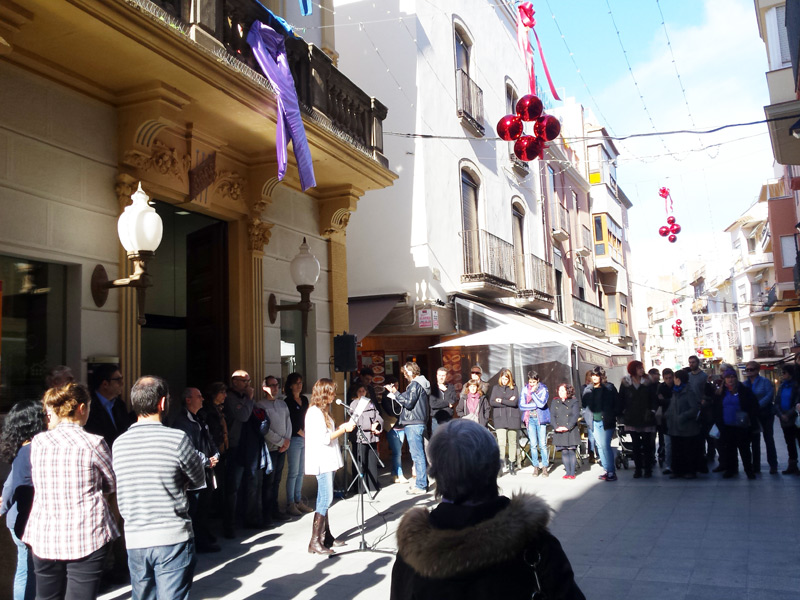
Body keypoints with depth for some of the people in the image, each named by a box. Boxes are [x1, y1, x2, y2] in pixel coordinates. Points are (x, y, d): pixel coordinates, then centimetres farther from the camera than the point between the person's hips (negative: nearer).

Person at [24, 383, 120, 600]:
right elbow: (113, 484, 3)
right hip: (86, 537, -4)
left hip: (45, 536, 4)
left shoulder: (37, 442, 2)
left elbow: (39, 482, 13)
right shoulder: (94, 443, -10)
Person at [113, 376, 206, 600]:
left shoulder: (119, 443, 1)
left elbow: (121, 492, 11)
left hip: (135, 540, 5)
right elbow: (199, 481, 0)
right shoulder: (177, 439, -13)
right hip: (173, 539, -5)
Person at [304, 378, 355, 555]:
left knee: (324, 499, 13)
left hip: (328, 461, 10)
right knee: (325, 499, -10)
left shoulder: (322, 411, 17)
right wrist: (344, 429, -13)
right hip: (321, 462, -10)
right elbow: (323, 439, -20)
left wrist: (341, 428, 9)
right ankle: (315, 542, -7)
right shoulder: (315, 412, -15)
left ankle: (326, 537, 20)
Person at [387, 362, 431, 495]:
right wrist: (396, 395, 12)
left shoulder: (415, 384, -11)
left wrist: (396, 394, -6)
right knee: (420, 454, 13)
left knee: (417, 455, -8)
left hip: (413, 424, -11)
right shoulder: (419, 384, 20)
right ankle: (423, 483, 19)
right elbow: (407, 401, 19)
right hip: (419, 423, 11)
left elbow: (408, 402, -17)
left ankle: (420, 486, -6)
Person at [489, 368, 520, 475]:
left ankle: (512, 465, 15)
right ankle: (500, 465, -16)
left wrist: (501, 401, -5)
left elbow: (515, 402, -5)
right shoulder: (496, 388, 11)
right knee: (501, 442, -13)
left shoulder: (514, 388, 8)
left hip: (512, 418, 1)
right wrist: (508, 402, -4)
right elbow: (491, 402, 0)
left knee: (512, 442, 5)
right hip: (500, 418, -1)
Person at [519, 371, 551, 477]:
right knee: (533, 444, 3)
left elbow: (541, 404, -17)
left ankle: (545, 467, 5)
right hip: (530, 419, 2)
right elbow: (521, 406, -4)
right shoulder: (525, 389, 4)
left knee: (543, 444, -2)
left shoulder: (543, 389, -2)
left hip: (540, 419, -2)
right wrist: (535, 405, -10)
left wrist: (533, 392, -13)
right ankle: (536, 467, 11)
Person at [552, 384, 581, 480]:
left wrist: (568, 427, -16)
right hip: (559, 432, 3)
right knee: (564, 452, 2)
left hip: (571, 431, -3)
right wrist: (556, 427, -10)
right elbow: (552, 415, 6)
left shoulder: (574, 401, 3)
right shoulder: (555, 402, 14)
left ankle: (572, 473, 2)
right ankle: (567, 472, 8)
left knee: (571, 451, -5)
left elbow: (575, 415, -6)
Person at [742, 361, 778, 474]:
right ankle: (756, 466, 15)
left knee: (769, 439, 0)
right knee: (755, 441, 9)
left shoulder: (765, 381, -8)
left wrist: (758, 405, -28)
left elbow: (770, 395, -20)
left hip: (766, 414, -4)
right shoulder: (744, 384, 6)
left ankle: (773, 465, 8)